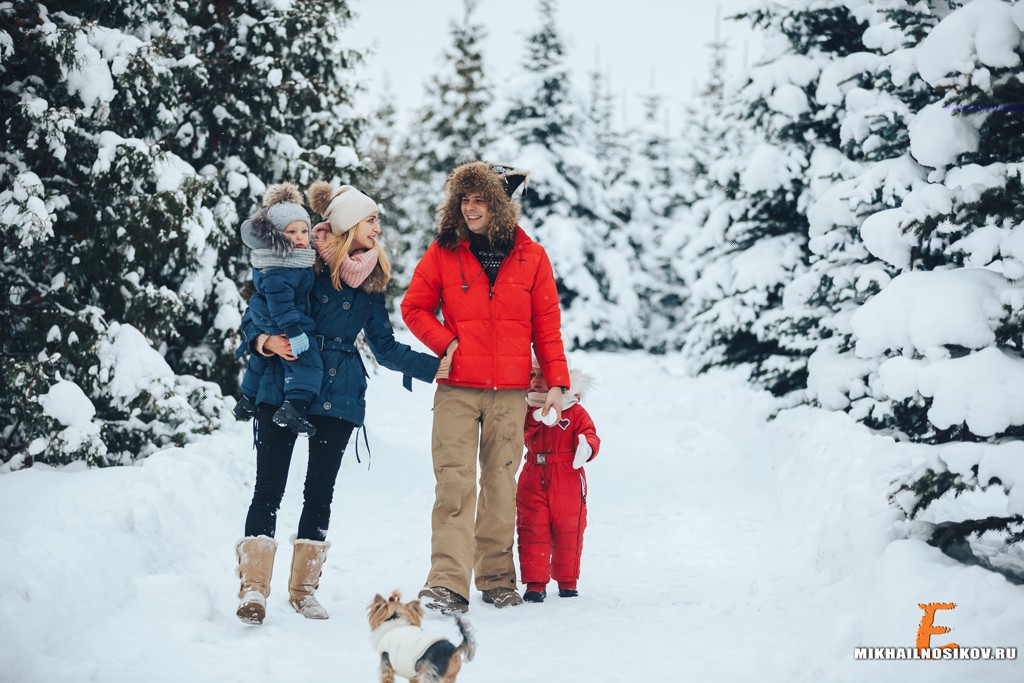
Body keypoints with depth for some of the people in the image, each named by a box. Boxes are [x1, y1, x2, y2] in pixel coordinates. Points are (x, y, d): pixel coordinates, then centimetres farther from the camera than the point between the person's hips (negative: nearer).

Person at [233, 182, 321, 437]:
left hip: (264, 325, 11)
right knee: (307, 365, -13)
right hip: (282, 328, -11)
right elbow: (280, 301, -32)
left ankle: (247, 401, 44)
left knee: (259, 361, 27)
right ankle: (293, 407, -27)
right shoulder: (279, 270, -28)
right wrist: (294, 333, -31)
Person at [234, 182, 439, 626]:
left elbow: (385, 348, 15)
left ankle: (304, 588, 17)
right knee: (269, 489, -7)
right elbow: (252, 321, 0)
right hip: (284, 389, -4)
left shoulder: (371, 280, 10)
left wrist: (437, 366, 6)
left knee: (320, 491, 7)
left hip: (339, 397, 4)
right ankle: (253, 588, -4)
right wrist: (265, 342, -21)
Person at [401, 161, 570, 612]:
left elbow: (547, 324, 8)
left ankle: (497, 578, 18)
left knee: (501, 482, 7)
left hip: (510, 392, 1)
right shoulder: (443, 252, 4)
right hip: (457, 389, -1)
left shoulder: (530, 256, 5)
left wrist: (556, 381, 3)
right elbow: (414, 307, 11)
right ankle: (448, 583, -14)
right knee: (454, 482, -10)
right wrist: (445, 341, -4)